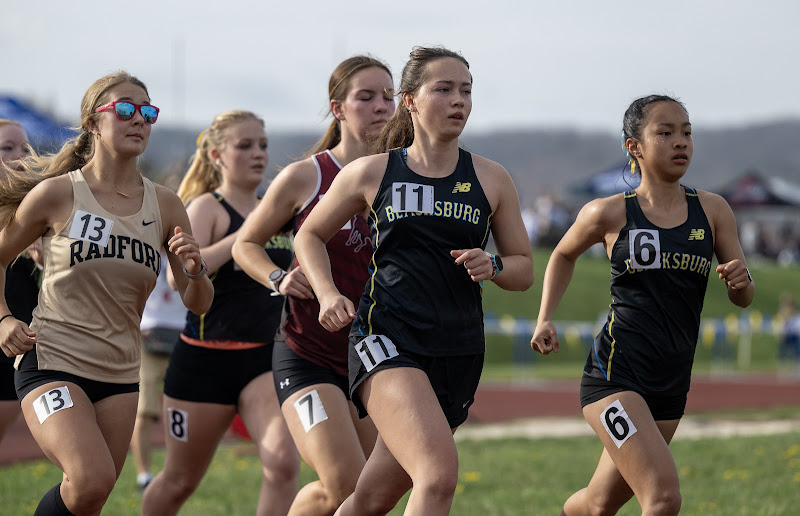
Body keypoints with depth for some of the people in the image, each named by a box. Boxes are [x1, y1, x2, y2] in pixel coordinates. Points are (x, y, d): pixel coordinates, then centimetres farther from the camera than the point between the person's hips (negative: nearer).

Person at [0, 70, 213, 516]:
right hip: (52, 363, -5)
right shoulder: (57, 194, -6)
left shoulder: (165, 206, 4)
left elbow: (199, 304, 8)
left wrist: (194, 272, -14)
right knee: (91, 480, -25)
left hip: (121, 376, 5)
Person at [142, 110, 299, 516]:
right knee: (180, 481, 11)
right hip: (206, 359, -4)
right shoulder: (207, 207, -7)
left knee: (283, 463, -21)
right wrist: (243, 237, -30)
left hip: (267, 359, 4)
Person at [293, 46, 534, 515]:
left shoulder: (491, 179, 9)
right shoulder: (371, 173, 4)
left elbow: (524, 270, 15)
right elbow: (309, 235, 17)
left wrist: (492, 266, -8)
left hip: (459, 351, 4)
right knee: (440, 475, -25)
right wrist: (328, 294, 0)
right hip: (386, 340, -3)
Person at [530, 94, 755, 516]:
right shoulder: (609, 214, -2)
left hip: (671, 384, 5)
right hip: (614, 374, -5)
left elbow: (743, 298, 8)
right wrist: (545, 320, 7)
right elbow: (564, 255, 19)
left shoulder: (712, 211, 5)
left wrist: (740, 280, -15)